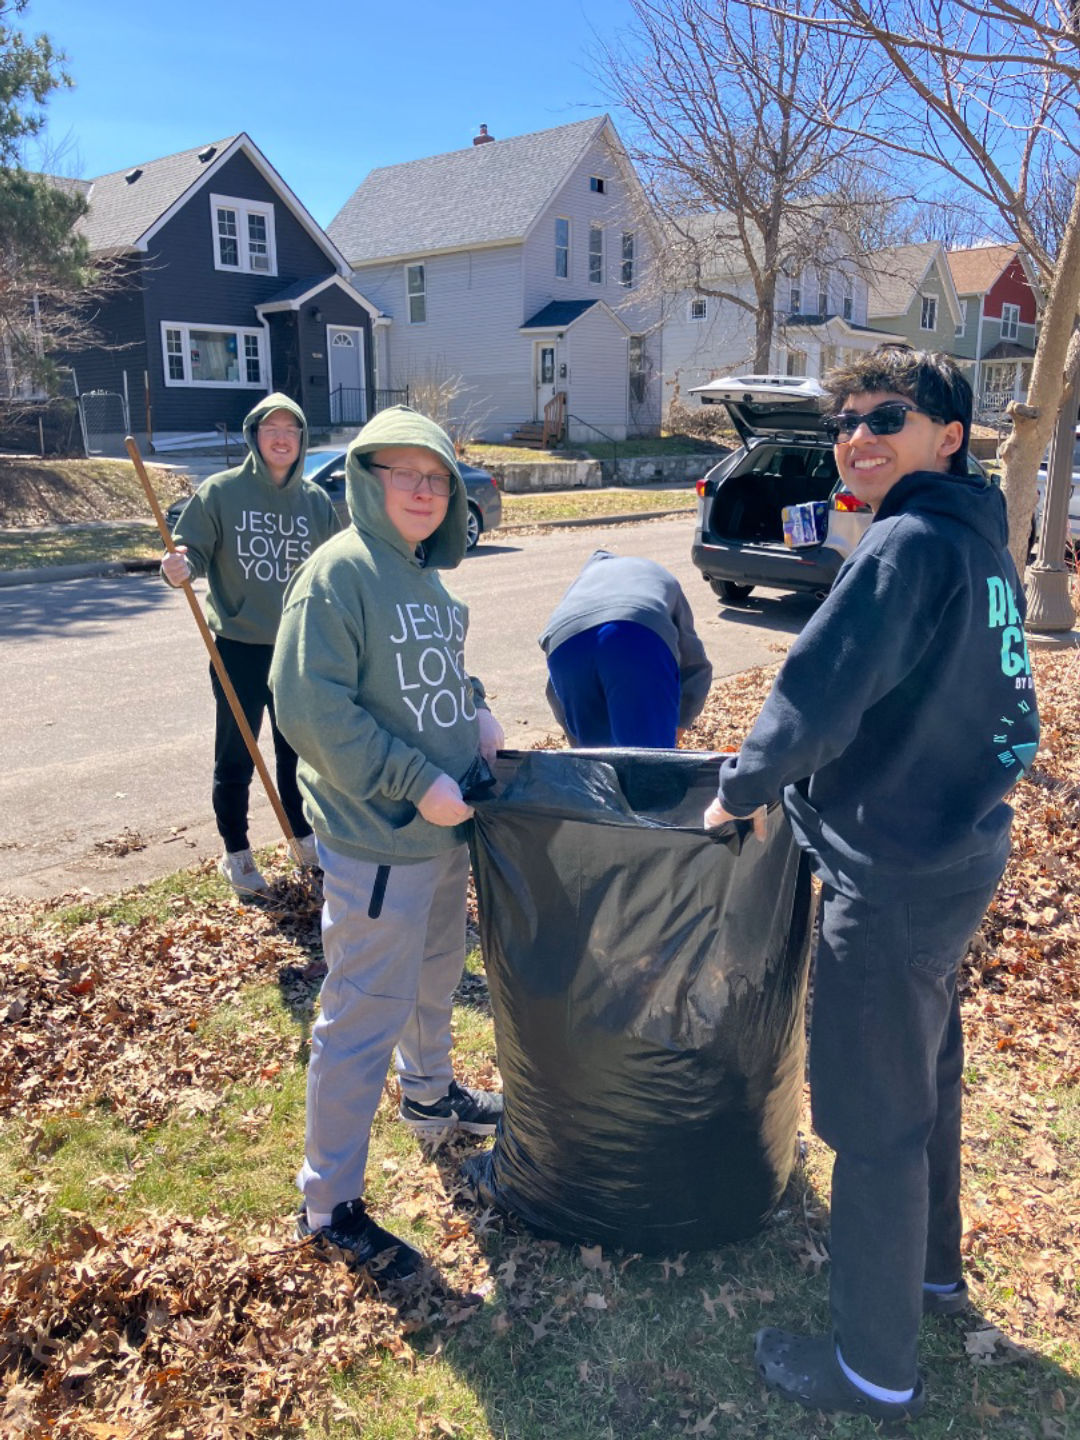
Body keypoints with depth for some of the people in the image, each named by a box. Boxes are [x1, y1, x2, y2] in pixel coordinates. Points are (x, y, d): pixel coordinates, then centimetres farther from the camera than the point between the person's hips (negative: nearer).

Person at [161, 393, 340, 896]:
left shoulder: (316, 501, 4)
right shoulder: (220, 491, -6)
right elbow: (194, 552, -7)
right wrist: (180, 567, -27)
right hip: (238, 647, -3)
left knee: (298, 750, 16)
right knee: (235, 756, 6)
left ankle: (305, 837, 35)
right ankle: (236, 854, 23)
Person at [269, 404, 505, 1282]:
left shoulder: (427, 575, 9)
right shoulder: (339, 573, -16)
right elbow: (311, 708, -22)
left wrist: (476, 710, 2)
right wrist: (416, 783, -21)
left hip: (446, 830, 9)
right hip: (376, 842, -8)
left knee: (434, 979, 27)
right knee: (364, 1020, 1)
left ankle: (431, 1092, 52)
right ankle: (330, 1204, 18)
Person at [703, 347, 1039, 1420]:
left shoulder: (909, 545, -20)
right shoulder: (983, 546, 10)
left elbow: (817, 692, -27)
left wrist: (743, 787, -10)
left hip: (894, 878, -10)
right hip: (961, 857, 10)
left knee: (875, 1116, 4)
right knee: (924, 1073, 25)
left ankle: (875, 1367, 22)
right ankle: (930, 1267, 46)